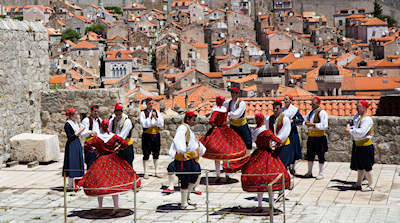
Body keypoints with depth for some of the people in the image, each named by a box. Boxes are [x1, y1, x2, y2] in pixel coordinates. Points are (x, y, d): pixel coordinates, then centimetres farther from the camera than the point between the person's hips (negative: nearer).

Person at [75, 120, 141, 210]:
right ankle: (116, 207, 10)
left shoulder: (97, 138, -7)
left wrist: (94, 149, 6)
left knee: (99, 184, 8)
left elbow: (86, 145, -9)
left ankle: (100, 207, 12)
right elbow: (125, 143, -6)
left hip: (100, 161, -1)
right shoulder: (114, 137, -4)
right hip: (113, 160, 2)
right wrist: (117, 149, 8)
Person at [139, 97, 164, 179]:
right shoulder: (143, 113, -2)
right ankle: (145, 173, 4)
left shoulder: (157, 112, 9)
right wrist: (150, 118, -18)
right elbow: (144, 124, -14)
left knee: (156, 154, 8)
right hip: (147, 135, -4)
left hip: (156, 135, 4)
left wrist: (155, 118, -12)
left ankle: (156, 172, 17)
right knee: (146, 155, -2)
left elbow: (161, 124, 1)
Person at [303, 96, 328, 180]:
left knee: (320, 156, 0)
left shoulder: (322, 112, -10)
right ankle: (309, 172, 24)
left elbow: (324, 126, -19)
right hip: (311, 137, 7)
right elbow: (304, 124, 18)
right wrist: (306, 123, -6)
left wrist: (313, 124, -20)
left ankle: (321, 173, 8)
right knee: (310, 155, 13)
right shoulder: (310, 112, 14)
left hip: (319, 137, -7)